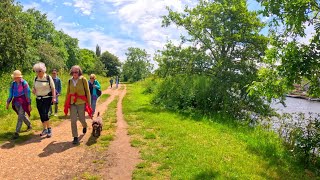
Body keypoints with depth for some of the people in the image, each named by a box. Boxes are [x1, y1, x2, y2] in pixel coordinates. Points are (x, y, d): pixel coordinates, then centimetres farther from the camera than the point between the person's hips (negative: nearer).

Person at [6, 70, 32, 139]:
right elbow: (11, 94, 12)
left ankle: (17, 132, -3)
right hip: (16, 102, 6)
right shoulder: (13, 84, 4)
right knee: (22, 115, 17)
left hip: (23, 101, -6)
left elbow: (28, 94, -9)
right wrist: (8, 102, 10)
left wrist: (29, 104, -8)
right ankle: (29, 125, 38)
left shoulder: (24, 83, -11)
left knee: (20, 117, -7)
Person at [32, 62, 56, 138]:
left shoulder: (48, 77, -7)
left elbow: (53, 88, -6)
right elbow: (34, 87, 18)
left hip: (47, 98, -5)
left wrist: (54, 97, -12)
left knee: (45, 114, -16)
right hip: (38, 99, 5)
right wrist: (33, 90, -5)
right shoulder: (35, 78, 6)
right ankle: (45, 129, 24)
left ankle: (49, 129, -4)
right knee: (41, 115, 9)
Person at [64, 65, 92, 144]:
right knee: (73, 120, -2)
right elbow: (68, 93, 11)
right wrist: (66, 104, 12)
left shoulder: (83, 79, -6)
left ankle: (84, 126, 45)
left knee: (81, 119, 8)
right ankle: (75, 137, 11)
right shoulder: (70, 81, 4)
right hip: (72, 103, 2)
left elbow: (87, 91, -3)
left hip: (81, 103, -2)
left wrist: (88, 104, -4)